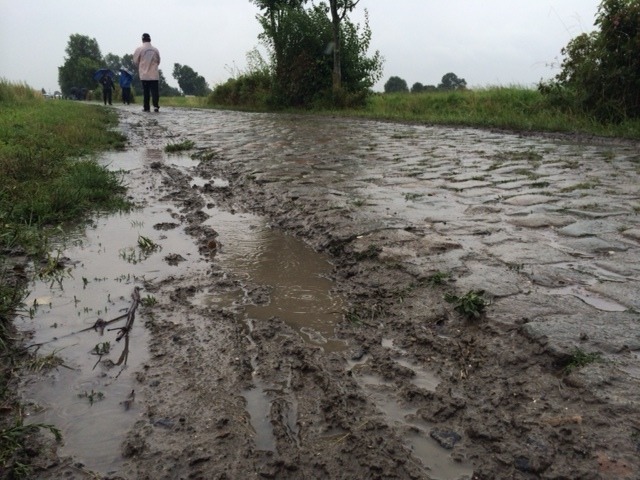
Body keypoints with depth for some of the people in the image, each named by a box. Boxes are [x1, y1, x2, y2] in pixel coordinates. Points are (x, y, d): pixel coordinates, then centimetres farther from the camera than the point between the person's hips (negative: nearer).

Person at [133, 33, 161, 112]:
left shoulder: (139, 49, -5)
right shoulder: (155, 49, 2)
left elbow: (135, 61, 1)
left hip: (144, 74, -1)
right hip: (154, 74, 1)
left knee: (145, 91, 6)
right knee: (155, 91, 1)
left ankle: (146, 107, 8)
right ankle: (156, 106, -11)